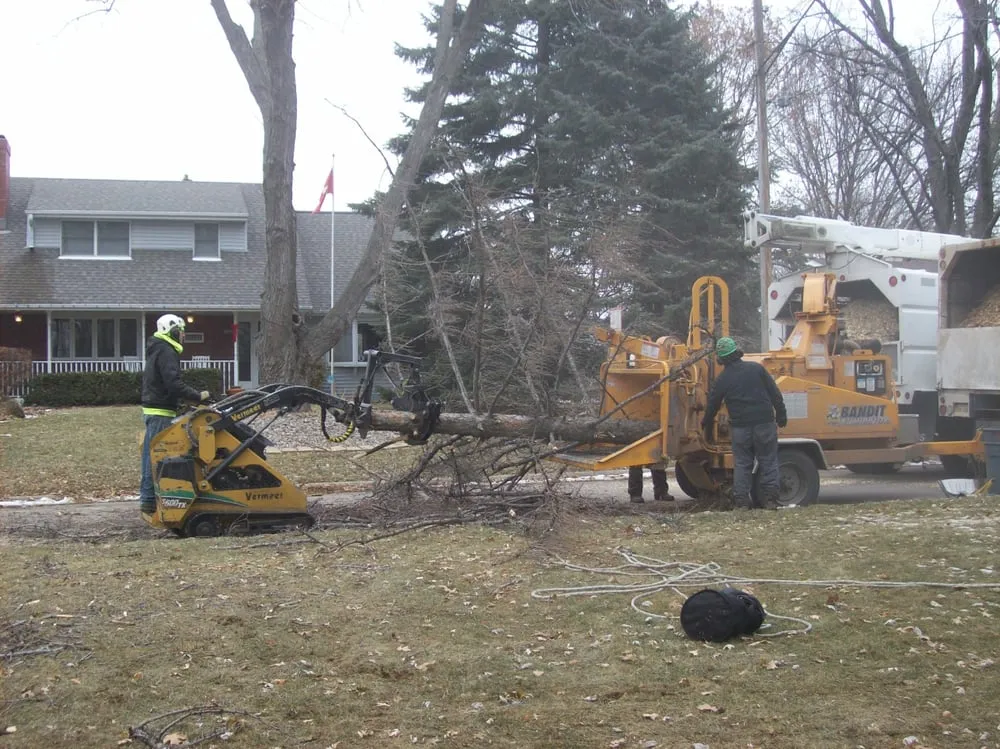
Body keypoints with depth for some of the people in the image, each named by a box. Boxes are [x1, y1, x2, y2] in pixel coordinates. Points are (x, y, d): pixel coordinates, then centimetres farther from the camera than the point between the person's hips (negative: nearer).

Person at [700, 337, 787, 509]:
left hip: (740, 427, 0)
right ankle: (770, 498, 3)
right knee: (768, 461, 8)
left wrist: (706, 426, 24)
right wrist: (781, 416, 9)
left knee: (741, 464, 9)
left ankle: (741, 499, 5)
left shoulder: (721, 380, 0)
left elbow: (712, 406, 9)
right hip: (764, 423, 0)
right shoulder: (756, 368, 1)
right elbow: (775, 394, 0)